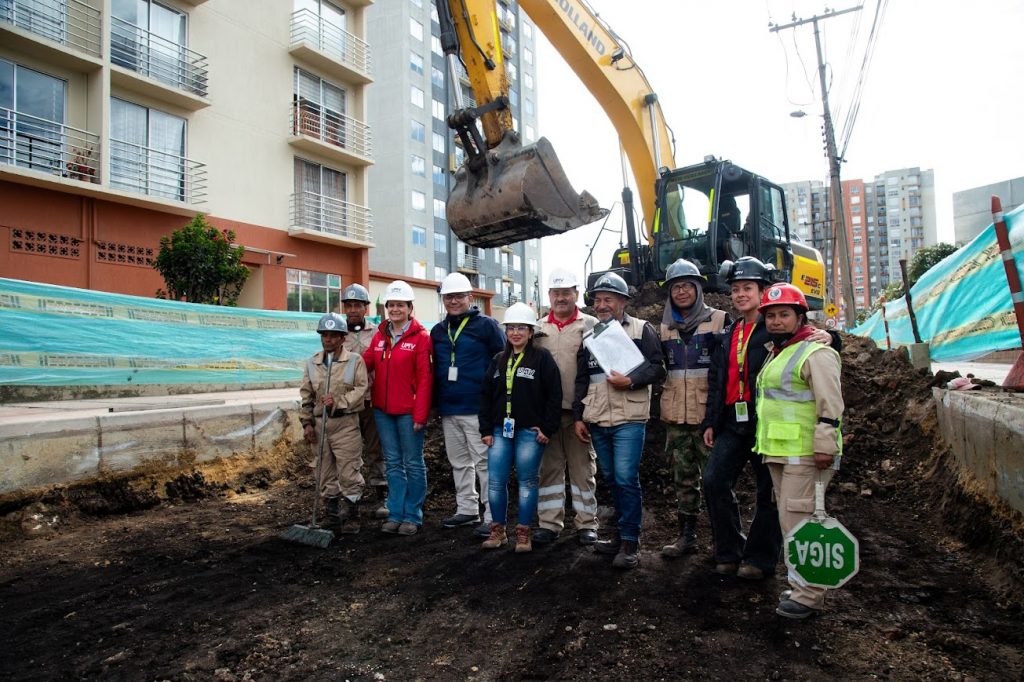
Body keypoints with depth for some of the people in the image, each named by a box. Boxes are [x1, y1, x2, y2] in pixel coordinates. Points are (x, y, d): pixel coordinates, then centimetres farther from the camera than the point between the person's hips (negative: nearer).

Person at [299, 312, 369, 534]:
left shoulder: (355, 361, -3)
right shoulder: (312, 363, 10)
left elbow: (360, 389, -10)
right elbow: (305, 395, 12)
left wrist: (338, 402, -21)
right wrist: (307, 423, 8)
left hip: (346, 423, -4)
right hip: (320, 423, 5)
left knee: (348, 472, -4)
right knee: (325, 472, 11)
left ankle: (352, 516, 9)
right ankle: (332, 515, 23)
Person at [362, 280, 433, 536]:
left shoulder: (420, 337, -7)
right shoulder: (380, 336, 10)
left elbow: (425, 378, -11)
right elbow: (366, 362, 10)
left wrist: (420, 415, -14)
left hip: (408, 412, -5)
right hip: (382, 410, 5)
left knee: (413, 463, 6)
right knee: (393, 463, 13)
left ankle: (413, 516, 17)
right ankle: (395, 513, 23)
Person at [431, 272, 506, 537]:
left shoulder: (487, 325, -5)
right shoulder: (438, 331, 13)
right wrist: (436, 403, 14)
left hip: (478, 408, -6)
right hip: (448, 409, 7)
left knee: (484, 462, -2)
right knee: (458, 462, 15)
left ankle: (492, 516, 6)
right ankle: (466, 509, 29)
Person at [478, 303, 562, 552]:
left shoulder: (542, 358, -4)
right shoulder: (498, 360, 12)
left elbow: (554, 395, -7)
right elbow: (486, 395, 12)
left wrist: (547, 428, -10)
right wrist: (486, 429, 5)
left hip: (530, 431, -4)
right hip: (501, 430, 4)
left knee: (527, 481, 5)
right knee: (495, 481, 4)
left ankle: (523, 532, 18)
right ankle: (497, 529, 21)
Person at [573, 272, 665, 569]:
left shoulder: (641, 329, 2)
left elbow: (657, 367, -4)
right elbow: (581, 379, 17)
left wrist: (631, 381, -19)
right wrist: (578, 416, 12)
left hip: (629, 419, -5)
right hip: (596, 420, 5)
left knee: (626, 479, -8)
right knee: (611, 478, 13)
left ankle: (630, 542, 5)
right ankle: (624, 533, 27)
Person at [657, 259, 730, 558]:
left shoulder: (719, 320, -1)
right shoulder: (666, 328, 13)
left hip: (708, 413, -4)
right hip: (676, 415, 5)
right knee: (683, 479, 12)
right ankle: (687, 536, 22)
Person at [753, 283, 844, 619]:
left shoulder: (816, 353, -10)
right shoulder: (776, 354, 19)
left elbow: (830, 405, -17)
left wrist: (825, 447, -21)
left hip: (805, 454, -10)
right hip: (777, 453, 10)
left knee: (799, 521, -7)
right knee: (790, 522, 16)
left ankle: (809, 594, 3)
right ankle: (800, 583, 27)